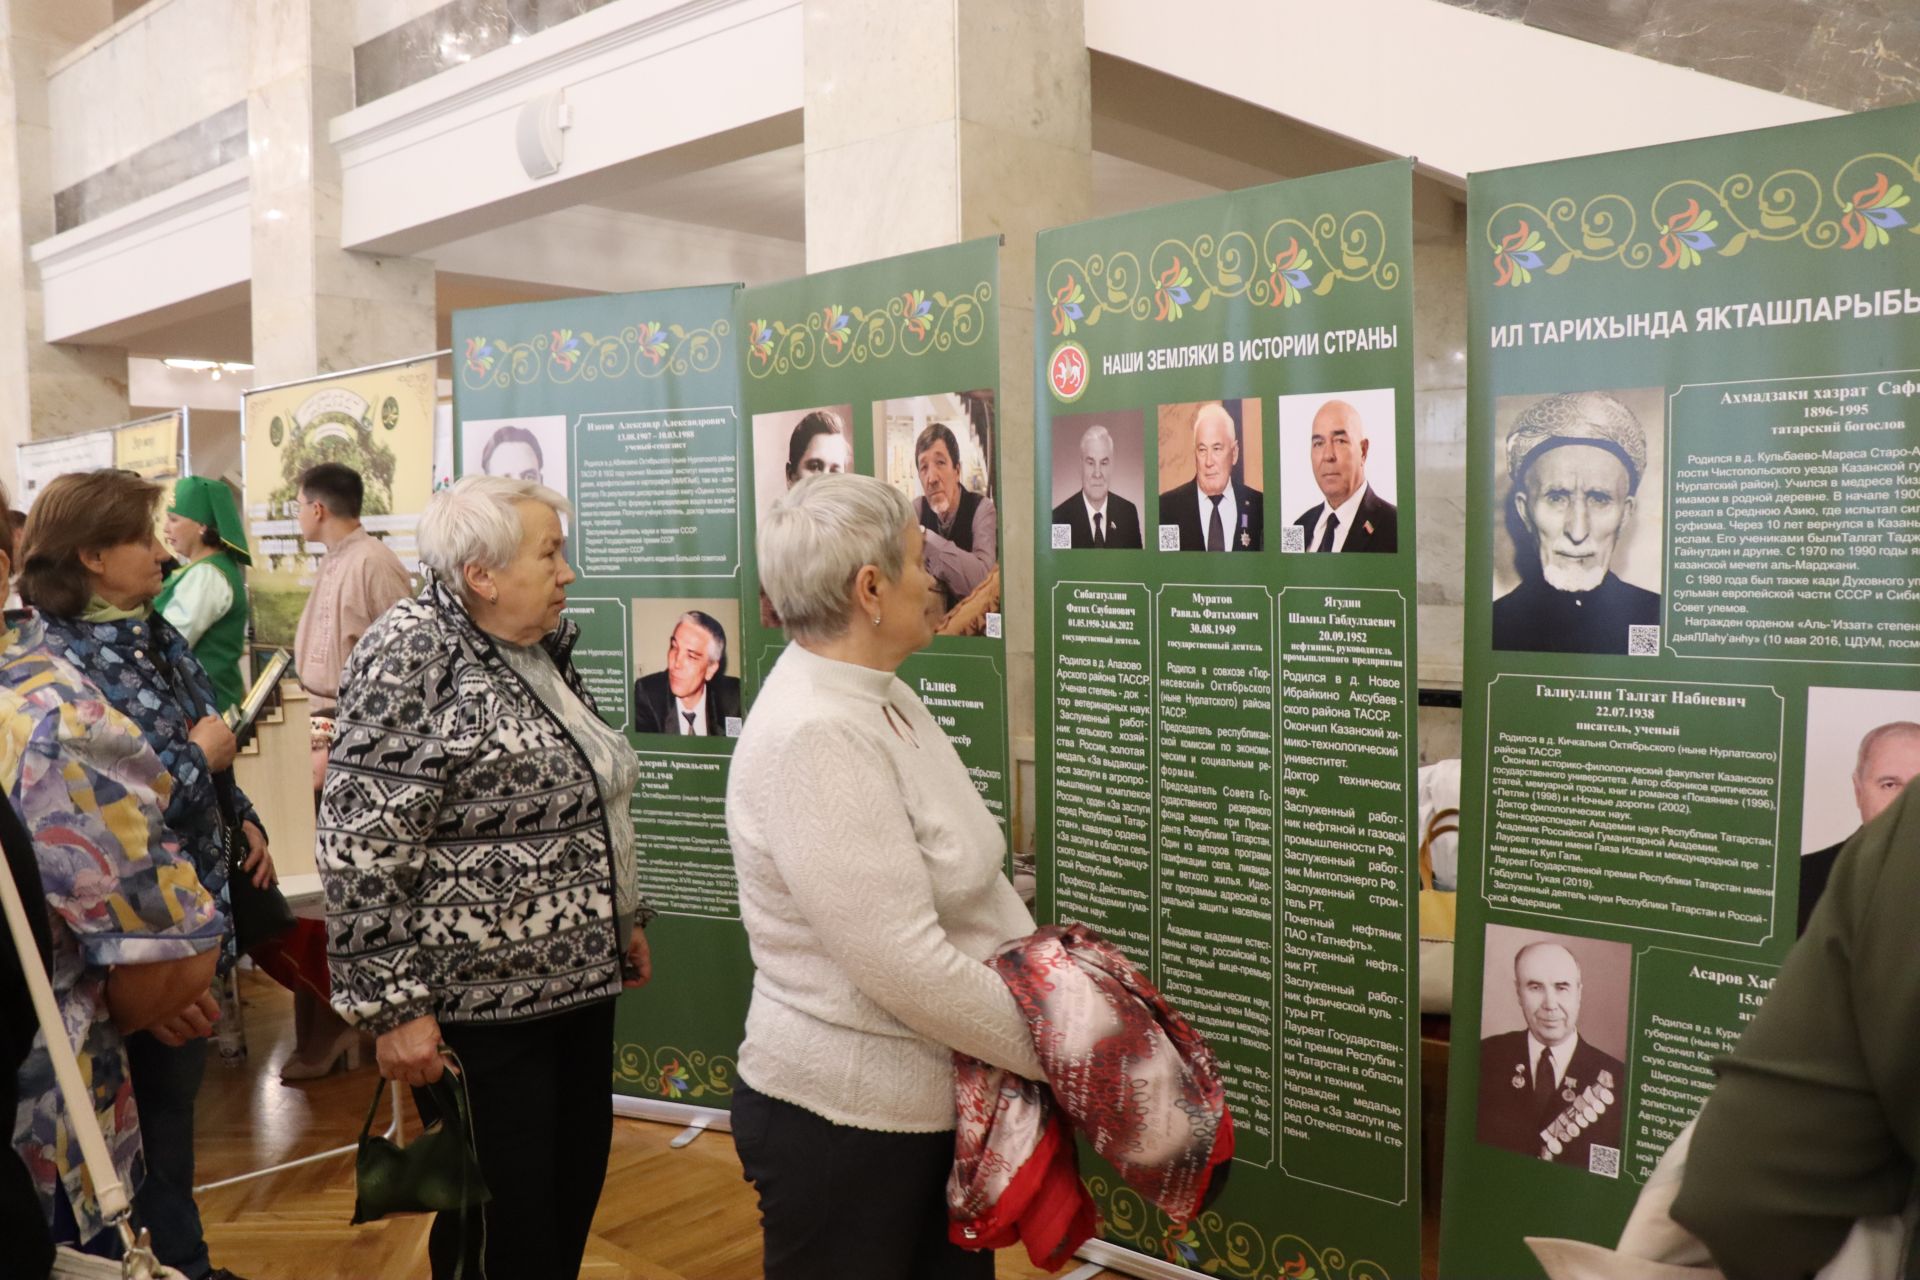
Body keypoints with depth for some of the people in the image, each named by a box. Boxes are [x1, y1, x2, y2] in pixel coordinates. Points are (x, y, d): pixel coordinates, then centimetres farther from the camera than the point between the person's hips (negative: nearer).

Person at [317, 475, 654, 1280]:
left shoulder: (542, 648, 8)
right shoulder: (411, 654, -17)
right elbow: (362, 848, -20)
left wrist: (626, 918, 21)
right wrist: (393, 1005, -19)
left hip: (578, 977, 8)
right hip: (480, 1000, -8)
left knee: (576, 1194, 17)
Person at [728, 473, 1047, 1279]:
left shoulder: (882, 697, 5)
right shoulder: (814, 738, -25)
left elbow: (977, 882, 10)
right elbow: (905, 965, -27)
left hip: (936, 1098, 9)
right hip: (843, 1120, -9)